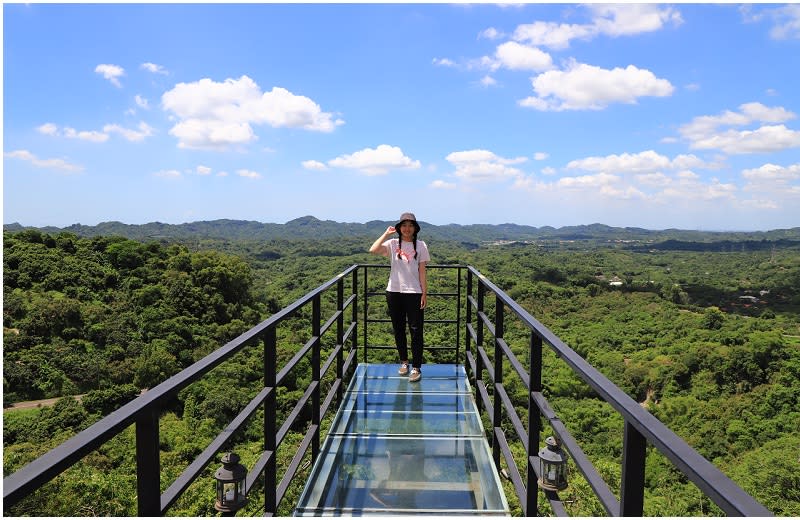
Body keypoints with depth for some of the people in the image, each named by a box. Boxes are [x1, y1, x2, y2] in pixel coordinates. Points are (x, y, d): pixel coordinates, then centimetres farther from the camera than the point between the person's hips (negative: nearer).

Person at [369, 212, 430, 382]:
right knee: (398, 329, 12)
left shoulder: (420, 246, 0)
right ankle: (404, 361, 28)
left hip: (414, 293, -2)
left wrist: (424, 293, -4)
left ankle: (416, 367, 6)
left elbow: (422, 272, 0)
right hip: (394, 292, 2)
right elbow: (373, 250, -17)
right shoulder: (392, 244, 1)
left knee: (416, 330, -2)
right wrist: (386, 233, -11)